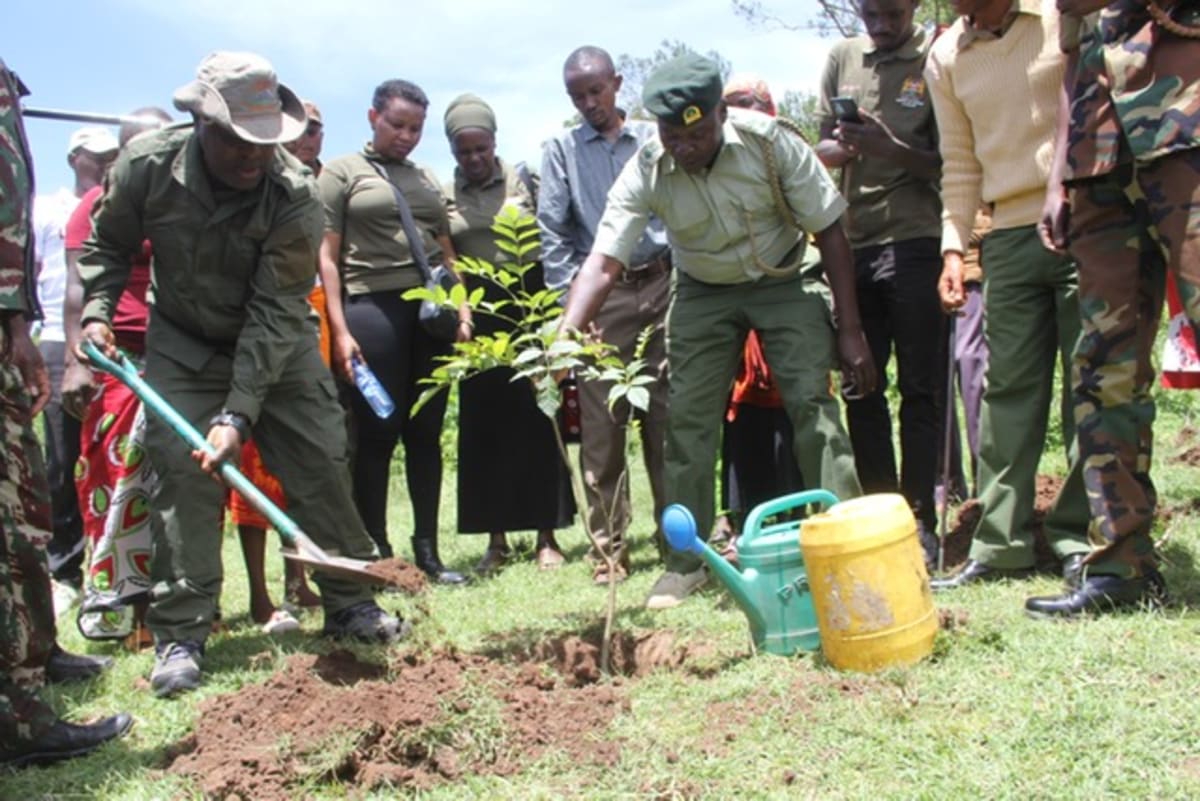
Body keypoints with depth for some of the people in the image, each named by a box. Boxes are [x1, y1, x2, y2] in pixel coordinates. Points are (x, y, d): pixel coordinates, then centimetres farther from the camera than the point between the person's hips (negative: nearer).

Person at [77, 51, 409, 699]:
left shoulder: (295, 197, -26)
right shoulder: (146, 166, -19)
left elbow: (275, 313, -28)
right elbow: (107, 245, 2)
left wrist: (239, 413, -32)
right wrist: (97, 310, -14)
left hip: (279, 347, 0)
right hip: (182, 347, 1)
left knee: (321, 464, -1)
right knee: (182, 475, -9)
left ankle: (350, 604, 15)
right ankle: (180, 634, -1)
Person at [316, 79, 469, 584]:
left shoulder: (427, 179, 20)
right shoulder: (343, 173, 4)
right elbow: (327, 257, -2)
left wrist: (460, 307, 8)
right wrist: (340, 330, -10)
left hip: (431, 311, 5)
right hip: (373, 309, -5)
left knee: (426, 433, 7)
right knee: (377, 434, -2)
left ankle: (427, 550, 15)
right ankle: (377, 555, 7)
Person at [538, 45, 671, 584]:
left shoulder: (652, 140, 11)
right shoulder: (561, 150, 8)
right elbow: (553, 233, 2)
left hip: (661, 286, 1)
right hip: (600, 295, -1)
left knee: (668, 417, 3)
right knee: (601, 425, -2)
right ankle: (610, 547, 5)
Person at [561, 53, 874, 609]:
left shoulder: (769, 141, -25)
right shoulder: (645, 173, -23)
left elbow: (829, 231, -16)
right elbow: (602, 264, -28)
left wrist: (850, 330, -16)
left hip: (783, 282, -1)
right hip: (704, 294, 2)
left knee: (813, 400, -16)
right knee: (687, 419, -3)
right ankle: (686, 562, 8)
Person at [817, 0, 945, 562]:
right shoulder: (842, 58, 13)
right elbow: (821, 149, 14)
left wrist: (891, 148, -19)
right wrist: (848, 146, -8)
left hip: (915, 243, -4)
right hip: (853, 244, 5)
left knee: (920, 388, -2)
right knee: (859, 388, 6)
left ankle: (920, 523, 3)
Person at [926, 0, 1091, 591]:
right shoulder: (945, 58, 12)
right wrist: (953, 247, 7)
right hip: (1010, 239, 4)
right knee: (1009, 390, 3)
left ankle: (1083, 540, 6)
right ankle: (999, 546, 7)